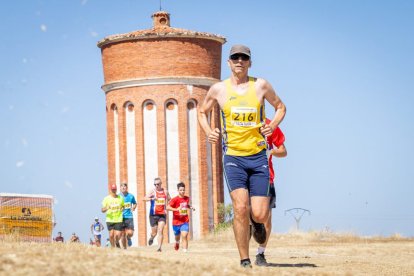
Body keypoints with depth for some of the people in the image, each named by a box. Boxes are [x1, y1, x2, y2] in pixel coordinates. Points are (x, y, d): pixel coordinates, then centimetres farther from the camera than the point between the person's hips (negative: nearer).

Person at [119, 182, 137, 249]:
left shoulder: (131, 196, 5)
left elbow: (135, 203, 22)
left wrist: (133, 207, 3)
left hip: (129, 217, 0)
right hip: (121, 217, 0)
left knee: (130, 233, -11)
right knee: (123, 234, 1)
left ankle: (128, 238, 24)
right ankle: (124, 248, 14)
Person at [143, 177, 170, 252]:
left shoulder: (165, 192, 6)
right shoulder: (153, 191, -5)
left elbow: (169, 199, 24)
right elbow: (145, 198, -21)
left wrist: (166, 206, 7)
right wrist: (152, 198, -40)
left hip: (162, 214, 1)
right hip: (153, 215, -1)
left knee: (160, 231, -11)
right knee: (154, 232, 7)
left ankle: (159, 247, -11)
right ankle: (151, 238, 42)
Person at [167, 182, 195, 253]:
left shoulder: (187, 198, 4)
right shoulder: (175, 199, -12)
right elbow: (168, 207, -23)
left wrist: (190, 207, 5)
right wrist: (176, 209, -37)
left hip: (185, 222, 1)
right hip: (176, 221, -1)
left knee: (184, 236, -17)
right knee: (177, 237, 19)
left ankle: (185, 251, -21)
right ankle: (177, 242, 54)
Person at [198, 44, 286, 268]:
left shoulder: (260, 86, 4)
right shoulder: (218, 89, 5)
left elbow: (280, 107, 18)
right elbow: (202, 111, 22)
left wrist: (273, 125, -2)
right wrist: (208, 132, 3)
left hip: (258, 156, 1)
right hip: (233, 157, -1)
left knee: (260, 214, -6)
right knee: (241, 207, -17)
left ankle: (257, 222, 34)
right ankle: (244, 261, -5)